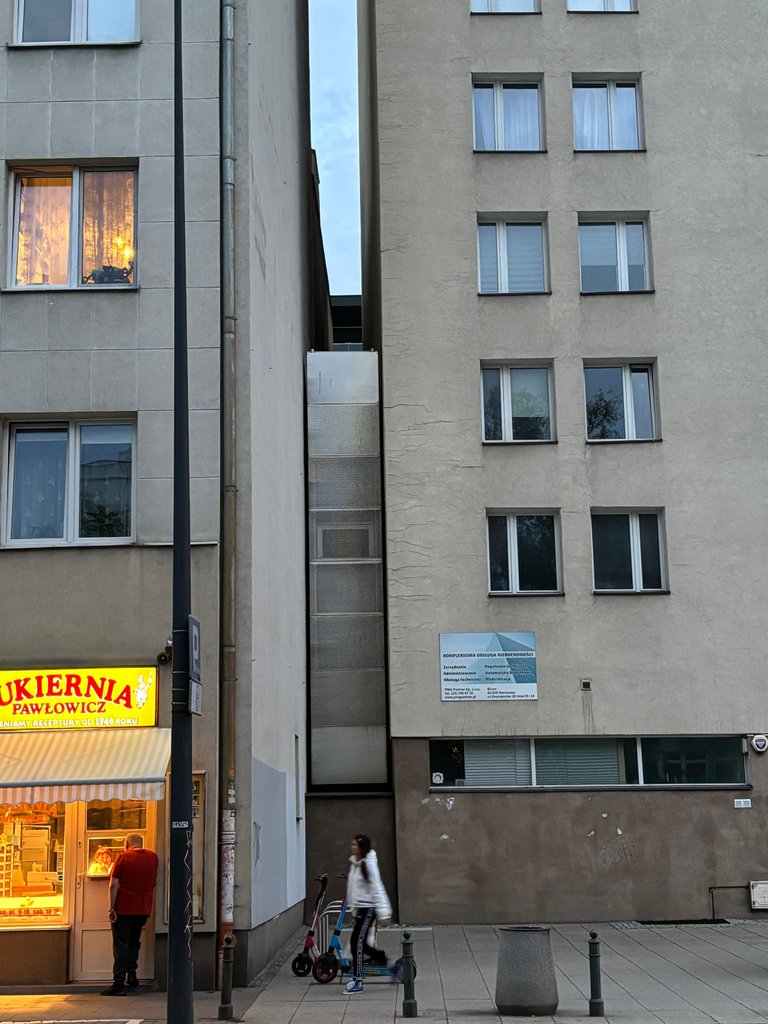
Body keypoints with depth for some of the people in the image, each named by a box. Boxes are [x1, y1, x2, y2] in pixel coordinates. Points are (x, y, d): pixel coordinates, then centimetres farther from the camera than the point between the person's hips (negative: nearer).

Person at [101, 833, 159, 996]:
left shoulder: (123, 857, -7)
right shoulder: (153, 857, 6)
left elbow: (114, 885, -12)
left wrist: (111, 908, -9)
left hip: (124, 908, -4)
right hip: (144, 909, 4)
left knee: (121, 944, 0)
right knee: (134, 942, 21)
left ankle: (119, 983, -4)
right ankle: (131, 977, 17)